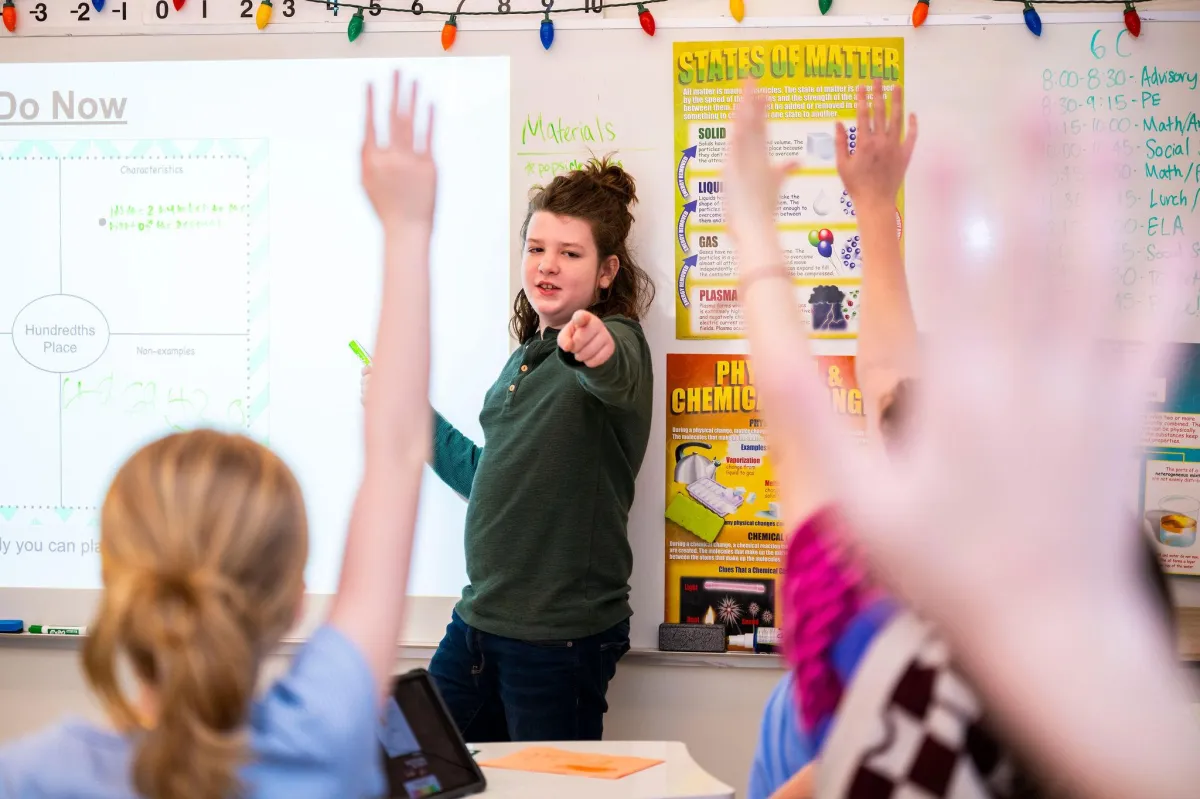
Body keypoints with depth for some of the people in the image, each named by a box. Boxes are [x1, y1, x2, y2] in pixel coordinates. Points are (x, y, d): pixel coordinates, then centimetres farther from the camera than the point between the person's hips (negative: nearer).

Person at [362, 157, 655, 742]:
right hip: (478, 621, 8)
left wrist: (599, 352, -58)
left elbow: (618, 379, -35)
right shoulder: (524, 358, 14)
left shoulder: (617, 342, -9)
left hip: (562, 635, -8)